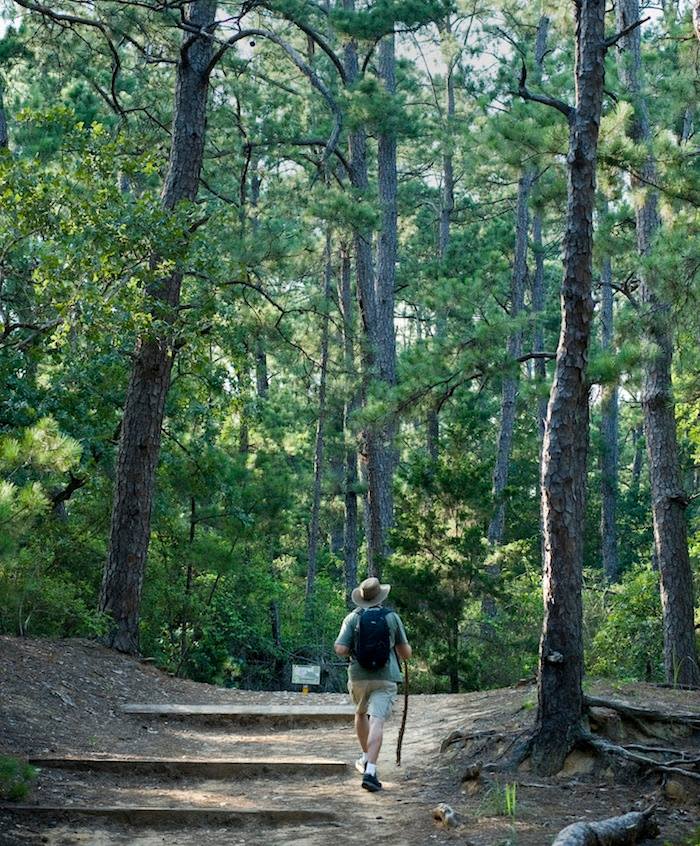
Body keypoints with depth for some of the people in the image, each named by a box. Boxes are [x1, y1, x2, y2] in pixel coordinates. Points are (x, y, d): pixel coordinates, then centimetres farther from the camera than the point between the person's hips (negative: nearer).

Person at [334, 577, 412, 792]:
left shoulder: (352, 618, 0)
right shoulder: (392, 617, 1)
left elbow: (340, 650, -10)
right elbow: (406, 653, 6)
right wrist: (403, 653, 30)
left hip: (358, 677, 2)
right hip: (385, 678, -2)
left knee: (361, 714, 27)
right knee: (377, 723, -10)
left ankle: (366, 759, 38)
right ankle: (370, 772, -23)